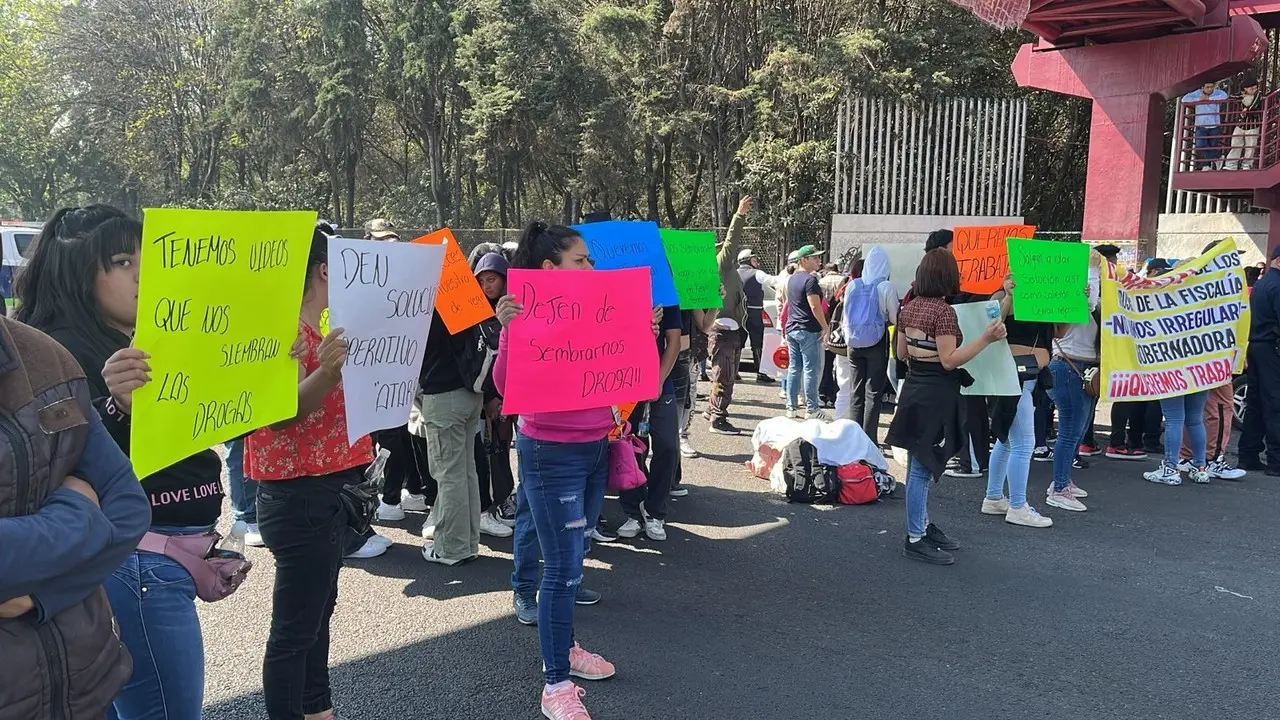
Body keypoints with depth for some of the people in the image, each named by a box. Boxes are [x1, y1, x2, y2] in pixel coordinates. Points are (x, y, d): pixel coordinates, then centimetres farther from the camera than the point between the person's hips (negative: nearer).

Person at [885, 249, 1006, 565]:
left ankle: (922, 525, 29)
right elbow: (949, 361, -20)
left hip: (914, 389, 9)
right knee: (923, 467, -3)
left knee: (919, 465, 17)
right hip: (935, 396, -9)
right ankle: (915, 539, 4)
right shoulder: (943, 311, -18)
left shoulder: (908, 308, 7)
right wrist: (986, 338, -21)